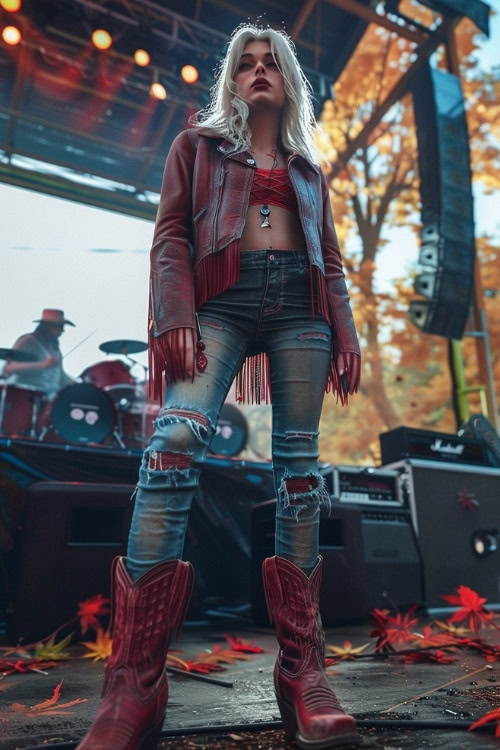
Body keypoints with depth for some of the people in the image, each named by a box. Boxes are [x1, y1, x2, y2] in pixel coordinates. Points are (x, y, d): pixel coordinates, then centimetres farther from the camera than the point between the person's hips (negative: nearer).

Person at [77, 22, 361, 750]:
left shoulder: (308, 165, 29)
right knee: (176, 438, -25)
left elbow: (330, 256, 21)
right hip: (222, 299, -3)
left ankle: (302, 669, -1)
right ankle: (134, 685, -21)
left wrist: (346, 333, 5)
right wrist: (175, 318, -11)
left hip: (300, 304, 4)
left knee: (299, 461, -7)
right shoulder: (198, 143, 22)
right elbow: (171, 233, 7)